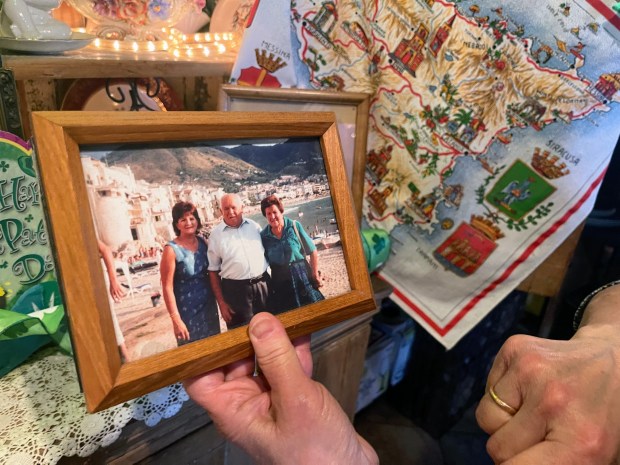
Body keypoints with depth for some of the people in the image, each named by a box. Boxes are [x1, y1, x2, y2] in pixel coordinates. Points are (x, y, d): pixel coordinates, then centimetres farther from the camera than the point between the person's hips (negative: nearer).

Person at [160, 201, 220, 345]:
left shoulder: (203, 242, -1)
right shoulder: (171, 250, -16)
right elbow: (167, 287, -16)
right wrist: (176, 319, -18)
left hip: (209, 305, 5)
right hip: (187, 310, -5)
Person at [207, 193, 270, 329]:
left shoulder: (254, 226, 5)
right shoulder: (216, 234, -3)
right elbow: (213, 271, -1)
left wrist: (268, 281, 8)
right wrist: (221, 302, -5)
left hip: (263, 285, 3)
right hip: (236, 290, -3)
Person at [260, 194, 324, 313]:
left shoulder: (294, 226, -5)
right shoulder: (263, 236, -1)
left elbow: (313, 252, -2)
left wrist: (315, 274, -4)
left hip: (302, 275, -1)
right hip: (280, 281, 1)